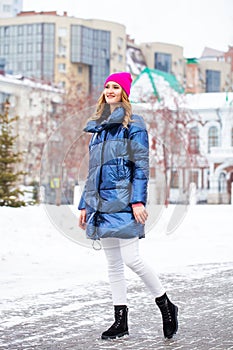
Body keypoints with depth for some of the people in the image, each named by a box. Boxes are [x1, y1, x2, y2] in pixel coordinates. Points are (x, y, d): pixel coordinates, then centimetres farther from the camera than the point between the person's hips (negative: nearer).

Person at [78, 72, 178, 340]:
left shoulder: (133, 124, -1)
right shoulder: (98, 127, 18)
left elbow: (141, 165, -8)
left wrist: (138, 200, -17)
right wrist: (84, 205, 17)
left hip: (123, 201, -7)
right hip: (102, 203, 7)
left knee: (131, 259, -12)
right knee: (113, 264, 8)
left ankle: (166, 307, 7)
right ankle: (120, 321, 13)